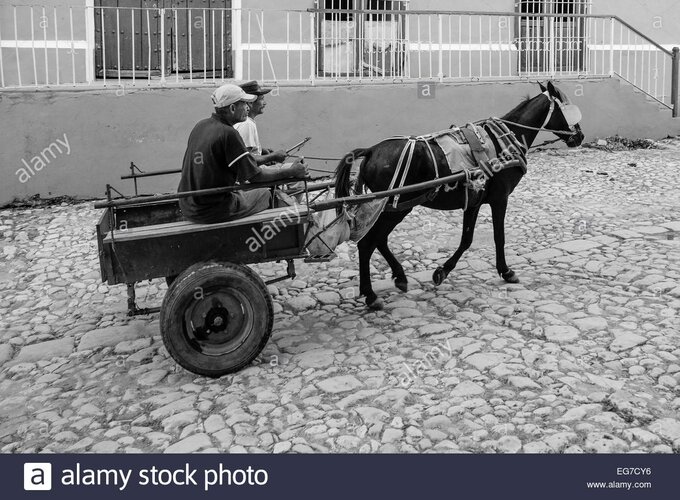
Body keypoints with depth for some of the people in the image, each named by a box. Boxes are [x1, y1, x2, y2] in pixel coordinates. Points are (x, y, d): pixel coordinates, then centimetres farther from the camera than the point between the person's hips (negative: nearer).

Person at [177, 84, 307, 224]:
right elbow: (255, 176, -16)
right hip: (213, 212, -8)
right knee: (266, 194, 9)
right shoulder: (227, 134, -19)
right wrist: (291, 172, -5)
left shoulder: (200, 126, 7)